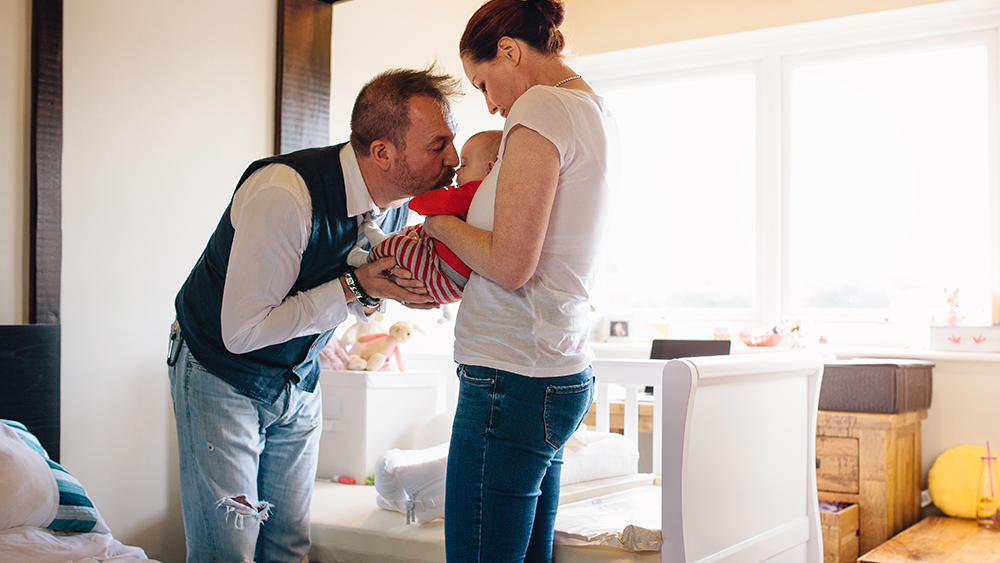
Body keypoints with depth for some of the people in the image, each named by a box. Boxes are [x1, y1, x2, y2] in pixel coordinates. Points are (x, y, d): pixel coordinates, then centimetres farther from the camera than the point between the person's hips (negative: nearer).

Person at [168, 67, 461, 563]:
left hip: (300, 383, 6)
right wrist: (354, 287, -30)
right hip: (223, 377, -6)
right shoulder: (283, 195, -32)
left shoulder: (398, 202, -8)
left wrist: (391, 290, -17)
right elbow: (242, 331, -28)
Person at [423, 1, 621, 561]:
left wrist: (439, 223, -2)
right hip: (566, 375, 10)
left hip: (512, 382, -10)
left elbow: (510, 265, -18)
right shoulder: (601, 117, 16)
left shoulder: (541, 108, -12)